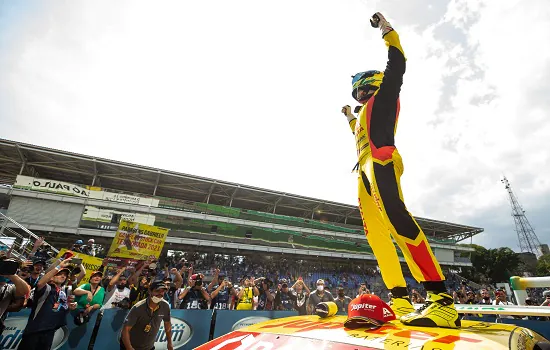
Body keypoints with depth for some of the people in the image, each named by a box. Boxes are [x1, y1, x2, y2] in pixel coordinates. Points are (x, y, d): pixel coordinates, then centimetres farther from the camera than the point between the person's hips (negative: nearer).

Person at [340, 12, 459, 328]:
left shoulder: (384, 96, 17)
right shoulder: (366, 114, 38)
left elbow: (397, 65, 3)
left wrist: (387, 29, 13)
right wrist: (350, 118, 55)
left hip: (380, 161, -9)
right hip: (366, 171, 9)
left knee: (395, 216, -28)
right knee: (376, 235, -3)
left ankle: (443, 301, -31)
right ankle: (401, 301, -6)